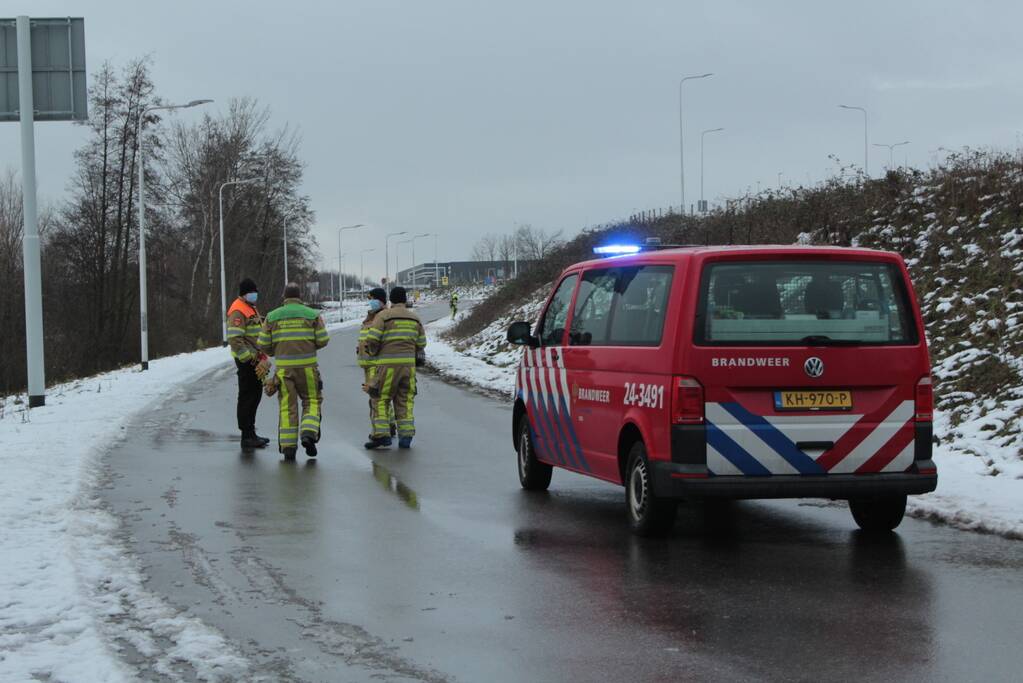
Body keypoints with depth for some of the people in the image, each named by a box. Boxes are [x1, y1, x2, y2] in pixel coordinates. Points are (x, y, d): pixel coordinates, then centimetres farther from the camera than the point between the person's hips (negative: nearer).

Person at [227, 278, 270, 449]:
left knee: (255, 395, 16)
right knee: (247, 397, -8)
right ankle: (247, 437, -6)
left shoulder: (251, 308, 19)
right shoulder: (238, 311, -15)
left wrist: (263, 359, 21)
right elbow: (234, 339, -23)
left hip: (254, 359, 10)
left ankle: (251, 433, 25)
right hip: (246, 360, -10)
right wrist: (248, 358, -23)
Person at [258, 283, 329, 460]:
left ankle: (288, 446, 2)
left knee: (287, 406, 7)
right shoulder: (312, 314, 2)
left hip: (283, 366, 1)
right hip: (307, 365, -1)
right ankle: (308, 434, -11)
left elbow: (263, 344, 3)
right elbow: (322, 340, 0)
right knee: (311, 401, 12)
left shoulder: (272, 316, 4)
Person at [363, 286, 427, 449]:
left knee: (381, 400, 4)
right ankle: (406, 436, 1)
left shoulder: (383, 316, -4)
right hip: (408, 363, 4)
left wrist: (374, 352, 10)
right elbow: (421, 344, 16)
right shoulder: (414, 318, 11)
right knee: (405, 401, 10)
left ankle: (381, 434, -7)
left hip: (388, 364, -4)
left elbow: (371, 339, -11)